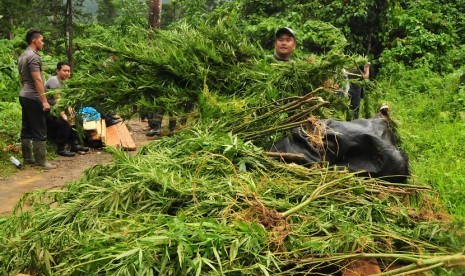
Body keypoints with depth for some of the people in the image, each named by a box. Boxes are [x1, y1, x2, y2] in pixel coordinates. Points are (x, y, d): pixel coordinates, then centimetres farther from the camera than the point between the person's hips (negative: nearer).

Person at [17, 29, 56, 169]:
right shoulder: (33, 57, -16)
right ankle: (40, 161, -4)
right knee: (39, 131, -6)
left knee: (26, 129, 12)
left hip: (24, 96, 10)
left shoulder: (22, 56, 14)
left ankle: (27, 158, 18)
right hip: (33, 98, -10)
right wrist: (44, 100, -21)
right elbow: (37, 80, -20)